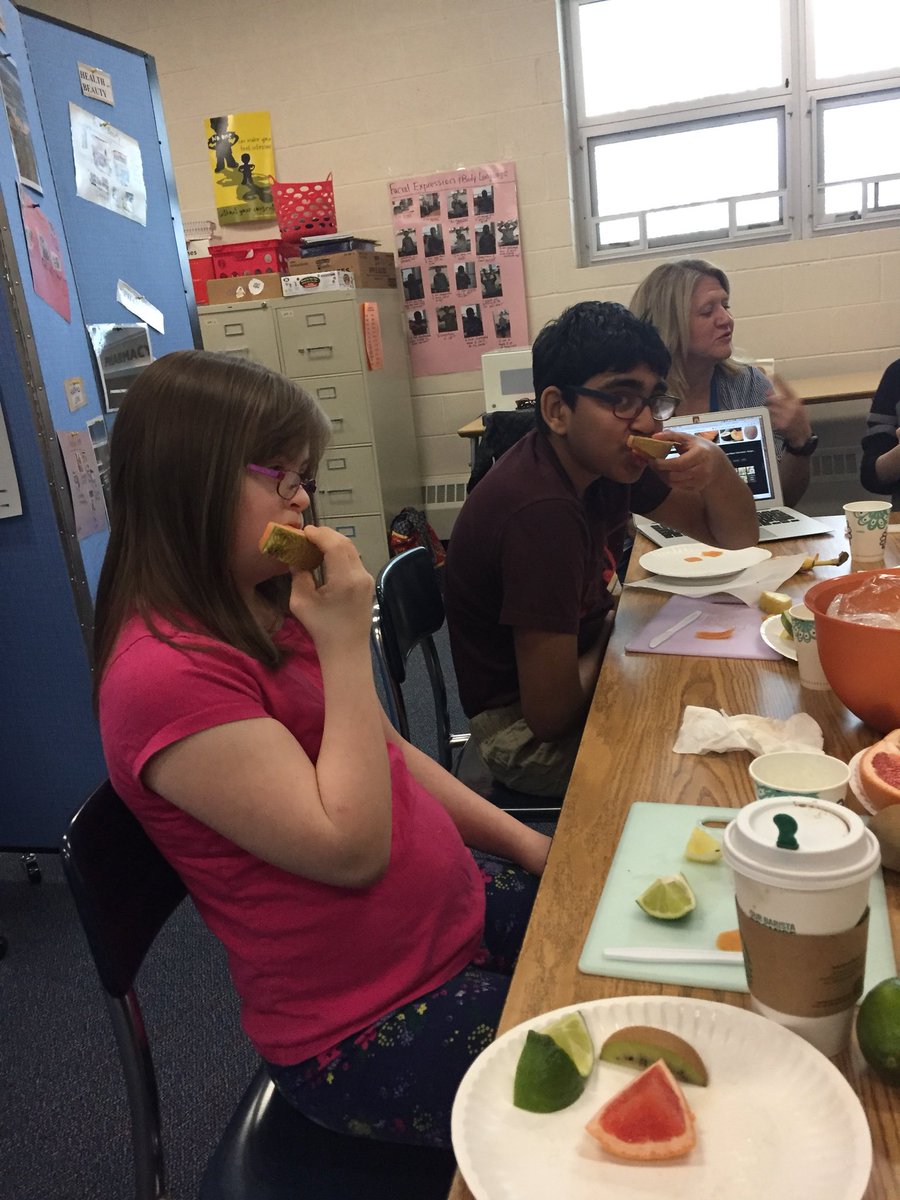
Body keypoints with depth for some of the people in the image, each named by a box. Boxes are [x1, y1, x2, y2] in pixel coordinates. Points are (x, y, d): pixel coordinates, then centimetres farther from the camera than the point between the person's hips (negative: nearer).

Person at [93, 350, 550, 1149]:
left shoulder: (270, 609, 5)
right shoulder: (166, 672, -25)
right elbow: (350, 847, -27)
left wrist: (528, 844, 6)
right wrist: (346, 644, -25)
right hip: (372, 1031, -8)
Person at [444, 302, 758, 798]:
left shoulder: (604, 459, -3)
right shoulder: (542, 511, -31)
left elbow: (737, 536, 5)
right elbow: (550, 714, -27)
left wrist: (718, 471, -19)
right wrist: (611, 630, -8)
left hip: (573, 676, 9)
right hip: (526, 732, -8)